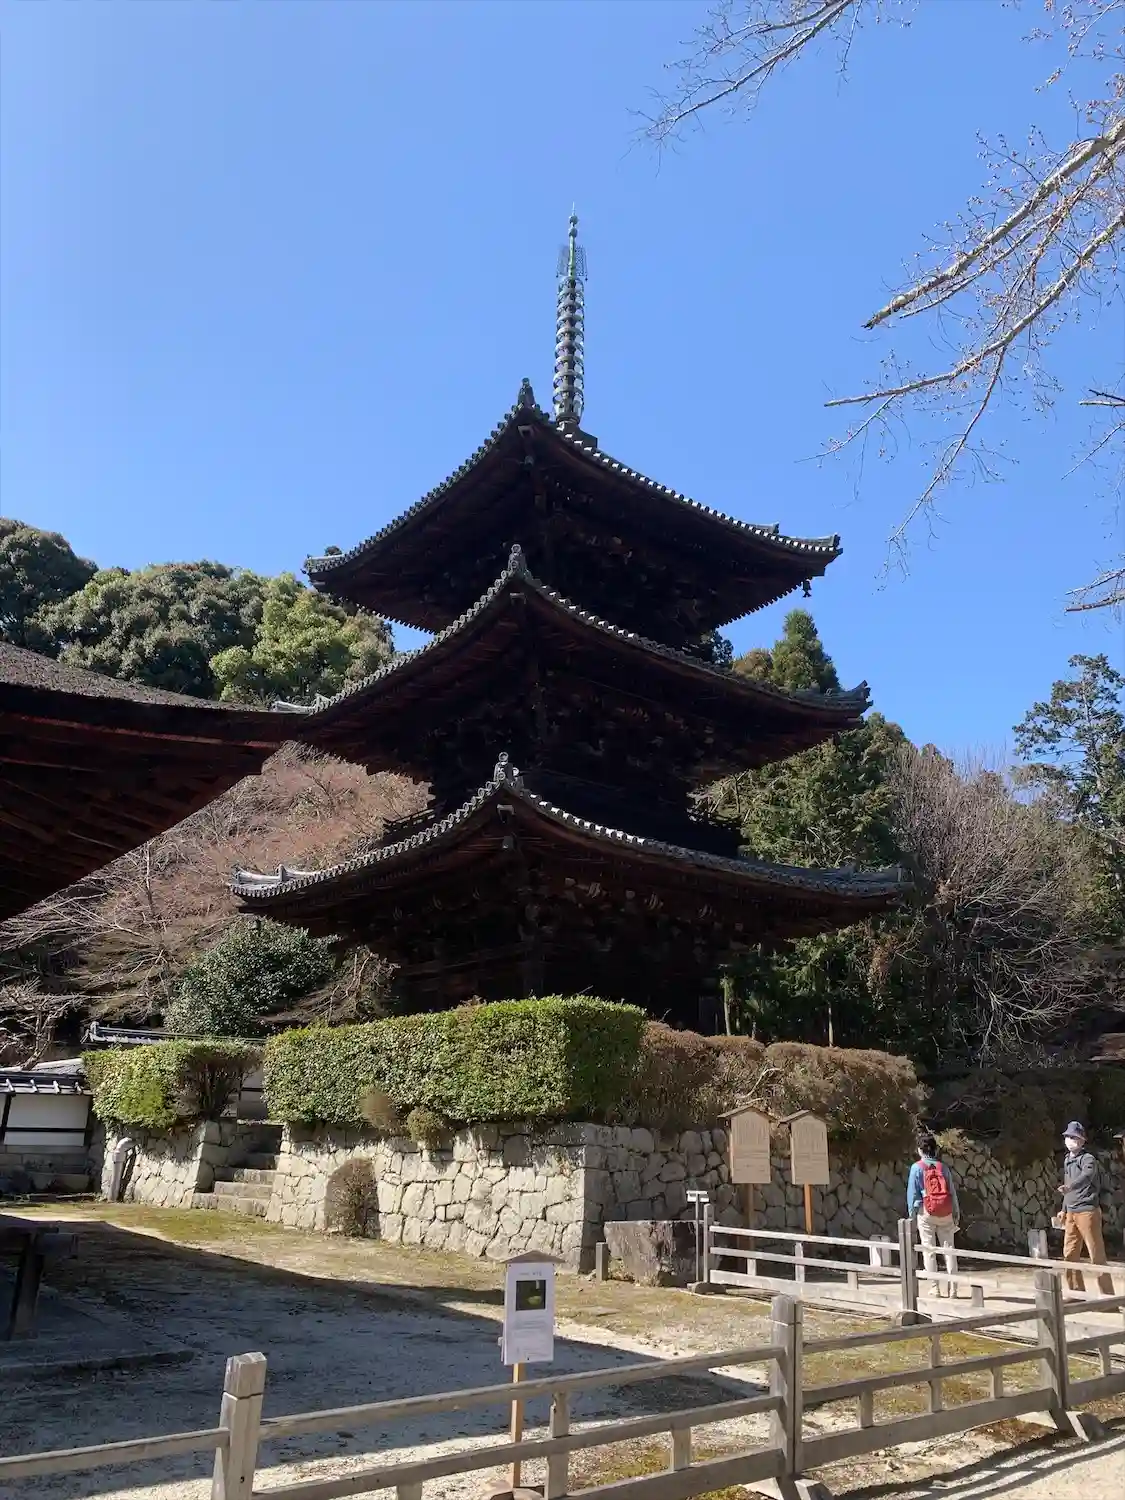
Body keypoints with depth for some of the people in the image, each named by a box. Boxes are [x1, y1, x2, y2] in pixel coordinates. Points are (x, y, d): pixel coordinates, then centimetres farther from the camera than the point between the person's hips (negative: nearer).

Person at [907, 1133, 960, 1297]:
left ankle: (935, 1288, 2)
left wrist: (911, 1215, 3)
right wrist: (956, 1213, 11)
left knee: (929, 1251, 3)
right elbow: (953, 1192, 6)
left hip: (926, 1212, -3)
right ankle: (952, 1288, 5)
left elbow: (912, 1192, -3)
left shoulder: (917, 1168, -1)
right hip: (946, 1213, 3)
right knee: (949, 1250, 8)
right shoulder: (943, 1167, 7)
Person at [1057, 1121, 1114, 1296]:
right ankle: (1077, 1292, 18)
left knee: (1097, 1255, -3)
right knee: (1069, 1254, 8)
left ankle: (1107, 1295, 4)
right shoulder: (1067, 1160, 14)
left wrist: (1070, 1187, -50)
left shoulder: (1088, 1159, -11)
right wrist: (1064, 1209, 23)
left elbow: (1086, 1176, -34)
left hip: (1088, 1211, -8)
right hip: (1071, 1213, 8)